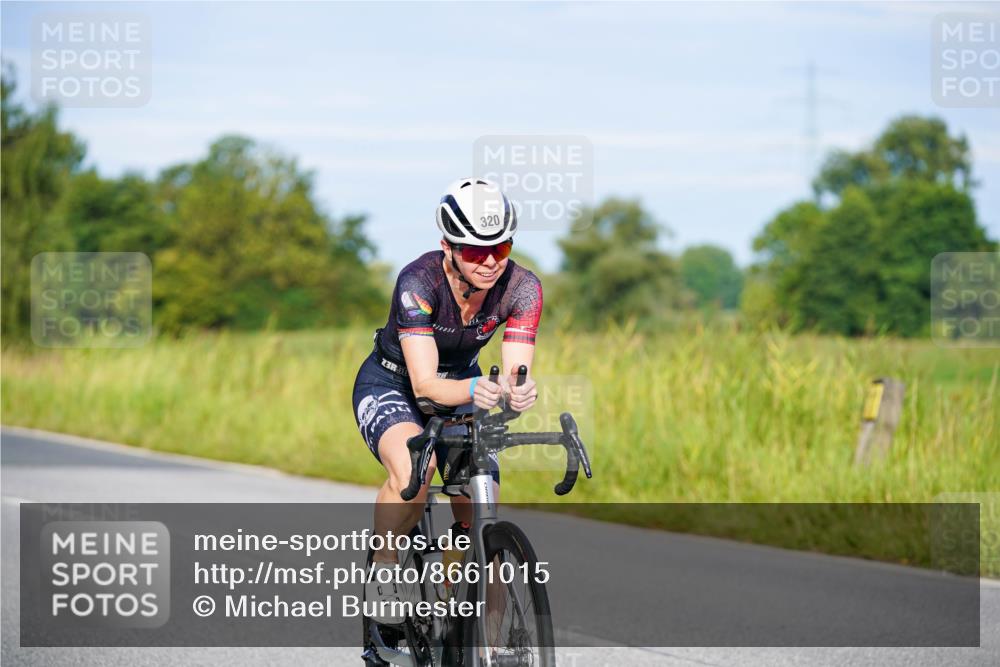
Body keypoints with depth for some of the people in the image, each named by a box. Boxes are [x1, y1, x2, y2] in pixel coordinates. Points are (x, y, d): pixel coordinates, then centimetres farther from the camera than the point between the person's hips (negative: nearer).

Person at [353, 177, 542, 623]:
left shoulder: (522, 288, -23)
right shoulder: (419, 281, -33)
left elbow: (515, 376, -29)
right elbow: (424, 383, -39)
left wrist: (518, 392, -54)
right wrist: (474, 389, -60)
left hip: (461, 387, 4)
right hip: (391, 386, -4)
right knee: (413, 468, -37)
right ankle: (382, 565, -13)